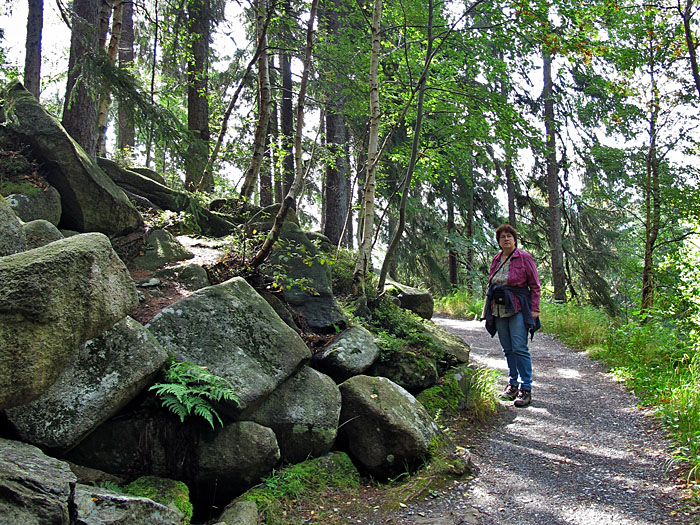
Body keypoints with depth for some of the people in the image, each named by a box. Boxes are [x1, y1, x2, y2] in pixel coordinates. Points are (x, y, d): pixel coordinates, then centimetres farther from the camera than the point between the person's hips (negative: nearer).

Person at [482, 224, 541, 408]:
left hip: (518, 309, -5)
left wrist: (534, 309, -8)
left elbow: (535, 285, -1)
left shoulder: (524, 257, -1)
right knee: (508, 349, 9)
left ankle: (526, 389, -5)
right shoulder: (496, 260, 14)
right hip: (498, 309, 5)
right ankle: (512, 384, 19)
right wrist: (489, 308, 15)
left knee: (519, 348, -10)